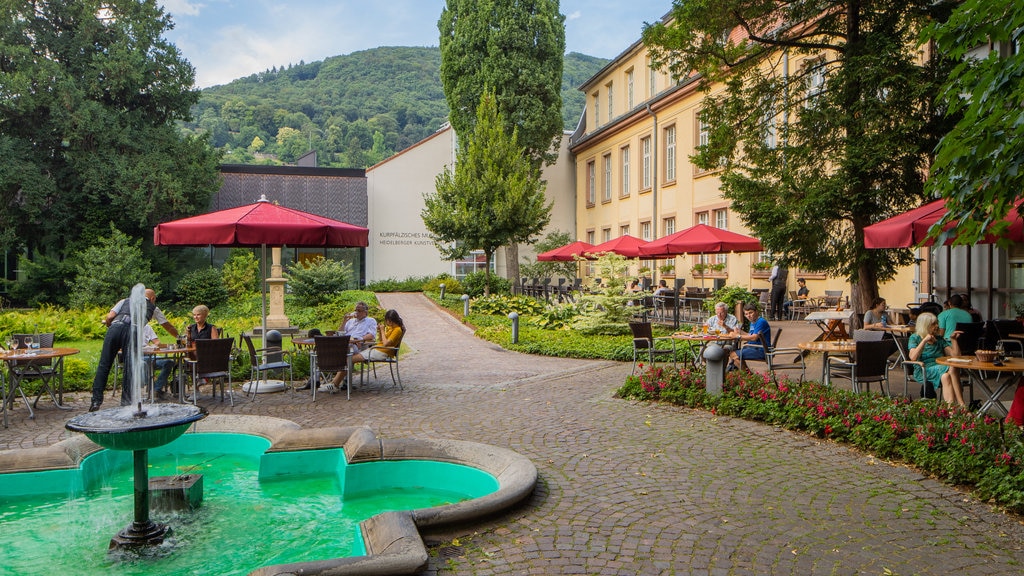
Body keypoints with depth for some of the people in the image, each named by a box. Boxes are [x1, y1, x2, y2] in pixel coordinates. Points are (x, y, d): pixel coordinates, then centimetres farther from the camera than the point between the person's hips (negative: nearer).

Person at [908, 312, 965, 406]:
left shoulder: (939, 338, 23)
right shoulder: (915, 338, 8)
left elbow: (954, 355, 17)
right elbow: (913, 357, -10)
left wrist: (954, 340, 8)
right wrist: (924, 340, -15)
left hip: (940, 366, 4)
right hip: (924, 370, -4)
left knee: (945, 376, -34)